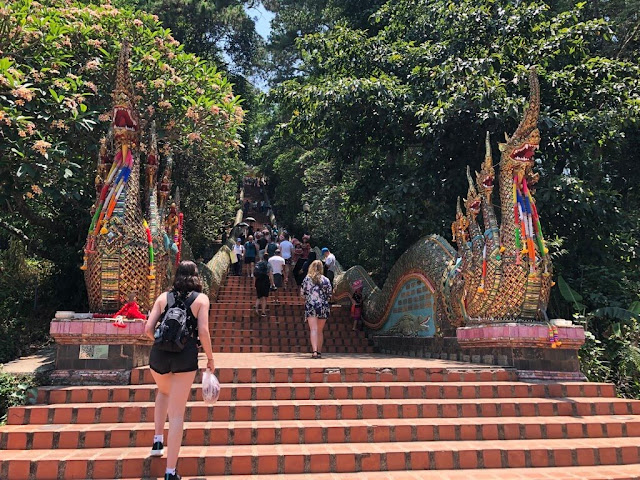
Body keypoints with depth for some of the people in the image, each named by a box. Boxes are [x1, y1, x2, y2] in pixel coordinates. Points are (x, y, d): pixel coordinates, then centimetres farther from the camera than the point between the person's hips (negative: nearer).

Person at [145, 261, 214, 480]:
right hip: (186, 357, -3)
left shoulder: (163, 297, 10)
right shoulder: (201, 298, 3)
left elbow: (148, 328, 3)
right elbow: (203, 331, -7)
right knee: (177, 414, 4)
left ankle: (158, 440, 26)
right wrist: (210, 357, 4)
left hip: (159, 355, 3)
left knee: (164, 391, 35)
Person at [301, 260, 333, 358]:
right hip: (323, 307, 2)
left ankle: (315, 351, -23)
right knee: (320, 330, 13)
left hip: (310, 306, -2)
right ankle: (319, 352, 20)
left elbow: (302, 293, 4)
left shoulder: (307, 278, 1)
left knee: (313, 329, -8)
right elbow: (330, 294, 4)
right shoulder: (326, 280, 2)